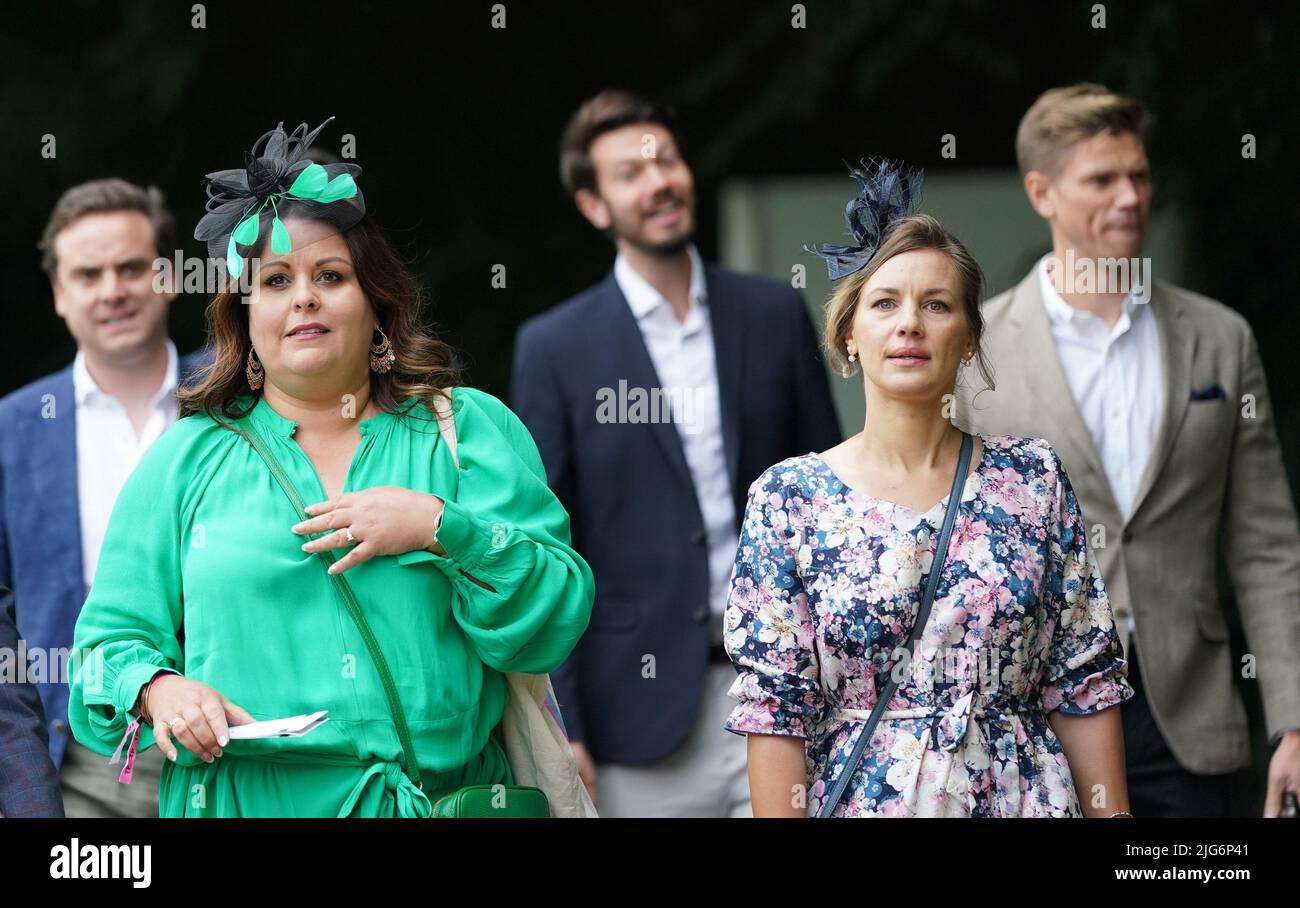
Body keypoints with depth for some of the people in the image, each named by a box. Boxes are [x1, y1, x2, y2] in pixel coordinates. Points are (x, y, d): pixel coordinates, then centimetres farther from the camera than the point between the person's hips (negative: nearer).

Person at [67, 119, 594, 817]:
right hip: (239, 799, 3)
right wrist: (157, 690, -10)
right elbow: (112, 638, 11)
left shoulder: (470, 428, 8)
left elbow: (555, 624, -1)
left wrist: (442, 528, -13)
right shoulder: (187, 458, 11)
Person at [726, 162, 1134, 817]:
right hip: (859, 800, -2)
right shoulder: (788, 498, -5)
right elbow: (773, 708, -8)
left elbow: (1083, 685, 2)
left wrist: (1110, 813, -2)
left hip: (1024, 797, 2)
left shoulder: (1033, 479, 0)